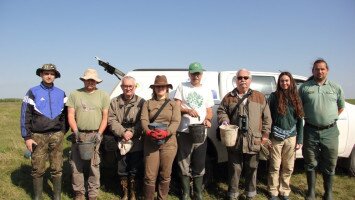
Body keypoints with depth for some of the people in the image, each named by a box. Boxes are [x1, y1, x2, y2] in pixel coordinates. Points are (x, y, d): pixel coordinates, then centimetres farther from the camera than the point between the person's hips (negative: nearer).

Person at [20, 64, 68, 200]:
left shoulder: (61, 94, 9)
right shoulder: (33, 92, 0)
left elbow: (65, 115, 16)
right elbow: (25, 115, -2)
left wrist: (62, 131, 9)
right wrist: (27, 137, -6)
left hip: (56, 135, 2)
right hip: (38, 136, -2)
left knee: (57, 168, 6)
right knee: (38, 169, 4)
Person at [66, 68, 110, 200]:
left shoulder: (103, 96, 4)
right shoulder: (74, 95, 6)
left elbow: (105, 117, 3)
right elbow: (70, 115, 3)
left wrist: (99, 133, -8)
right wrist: (76, 131, -9)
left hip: (95, 135, -1)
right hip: (79, 134, 1)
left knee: (94, 166, 2)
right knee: (76, 165, 6)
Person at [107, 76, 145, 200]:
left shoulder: (141, 102, 1)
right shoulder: (114, 102, 6)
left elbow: (142, 121, -6)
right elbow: (111, 120, -3)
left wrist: (132, 132, -19)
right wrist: (123, 133, -16)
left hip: (136, 142, -1)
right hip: (120, 142, 2)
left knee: (134, 170, 8)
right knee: (122, 170, 11)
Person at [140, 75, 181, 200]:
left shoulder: (173, 104, 10)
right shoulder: (148, 103, 13)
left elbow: (176, 121, -4)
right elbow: (144, 120, -1)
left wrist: (166, 132, -23)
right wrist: (149, 132, -22)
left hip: (169, 143, 0)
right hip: (150, 143, 0)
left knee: (165, 175, 9)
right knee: (150, 175, -1)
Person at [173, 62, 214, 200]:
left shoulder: (207, 91, 14)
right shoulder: (182, 87, 6)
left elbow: (209, 111, 15)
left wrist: (207, 119, -7)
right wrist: (188, 110, -17)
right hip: (184, 131, -2)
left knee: (199, 165, 7)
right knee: (184, 164, 3)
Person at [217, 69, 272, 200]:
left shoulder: (260, 97, 7)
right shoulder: (229, 97, 6)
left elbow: (266, 117, 7)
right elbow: (221, 111, 9)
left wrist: (265, 134, 2)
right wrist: (224, 121, -11)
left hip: (253, 141, 1)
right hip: (234, 140, 0)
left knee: (252, 168, 13)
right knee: (234, 168, 8)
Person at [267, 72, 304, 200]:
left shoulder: (296, 98, 7)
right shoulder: (274, 96, -1)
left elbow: (300, 120, 8)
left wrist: (300, 140, 3)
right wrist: (267, 135, -8)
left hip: (291, 137, 3)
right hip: (276, 137, -3)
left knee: (288, 168, 9)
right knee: (275, 167, 4)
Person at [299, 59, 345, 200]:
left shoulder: (336, 88, 5)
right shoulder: (305, 87, 1)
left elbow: (341, 107, 17)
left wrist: (330, 118, 9)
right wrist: (308, 118, 3)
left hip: (330, 131, 1)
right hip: (311, 130, -1)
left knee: (329, 165, 8)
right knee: (311, 163, 10)